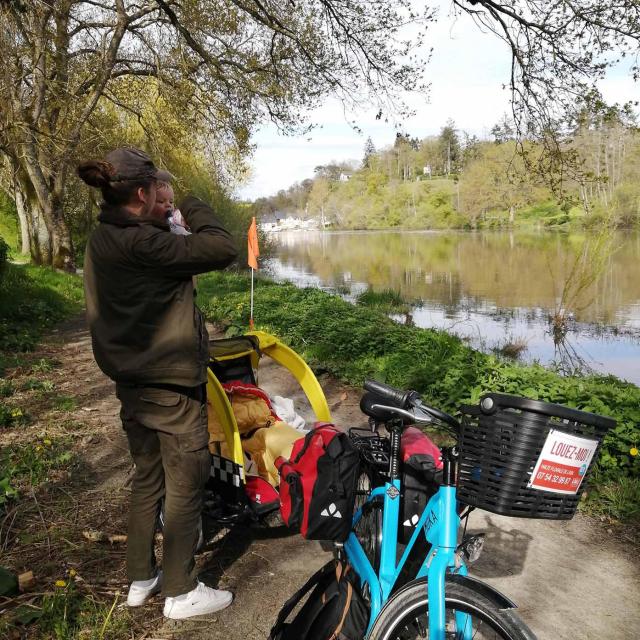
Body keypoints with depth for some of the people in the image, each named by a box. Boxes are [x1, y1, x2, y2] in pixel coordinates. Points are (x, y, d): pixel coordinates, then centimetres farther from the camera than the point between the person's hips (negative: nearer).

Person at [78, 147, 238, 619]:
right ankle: (181, 592, 22)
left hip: (133, 384, 9)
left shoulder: (103, 240, 5)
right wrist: (193, 206, -9)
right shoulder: (139, 244, -24)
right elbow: (222, 250, -25)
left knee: (148, 481, 21)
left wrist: (167, 224, 7)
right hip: (172, 388, -9)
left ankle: (141, 579, 35)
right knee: (184, 488, 6)